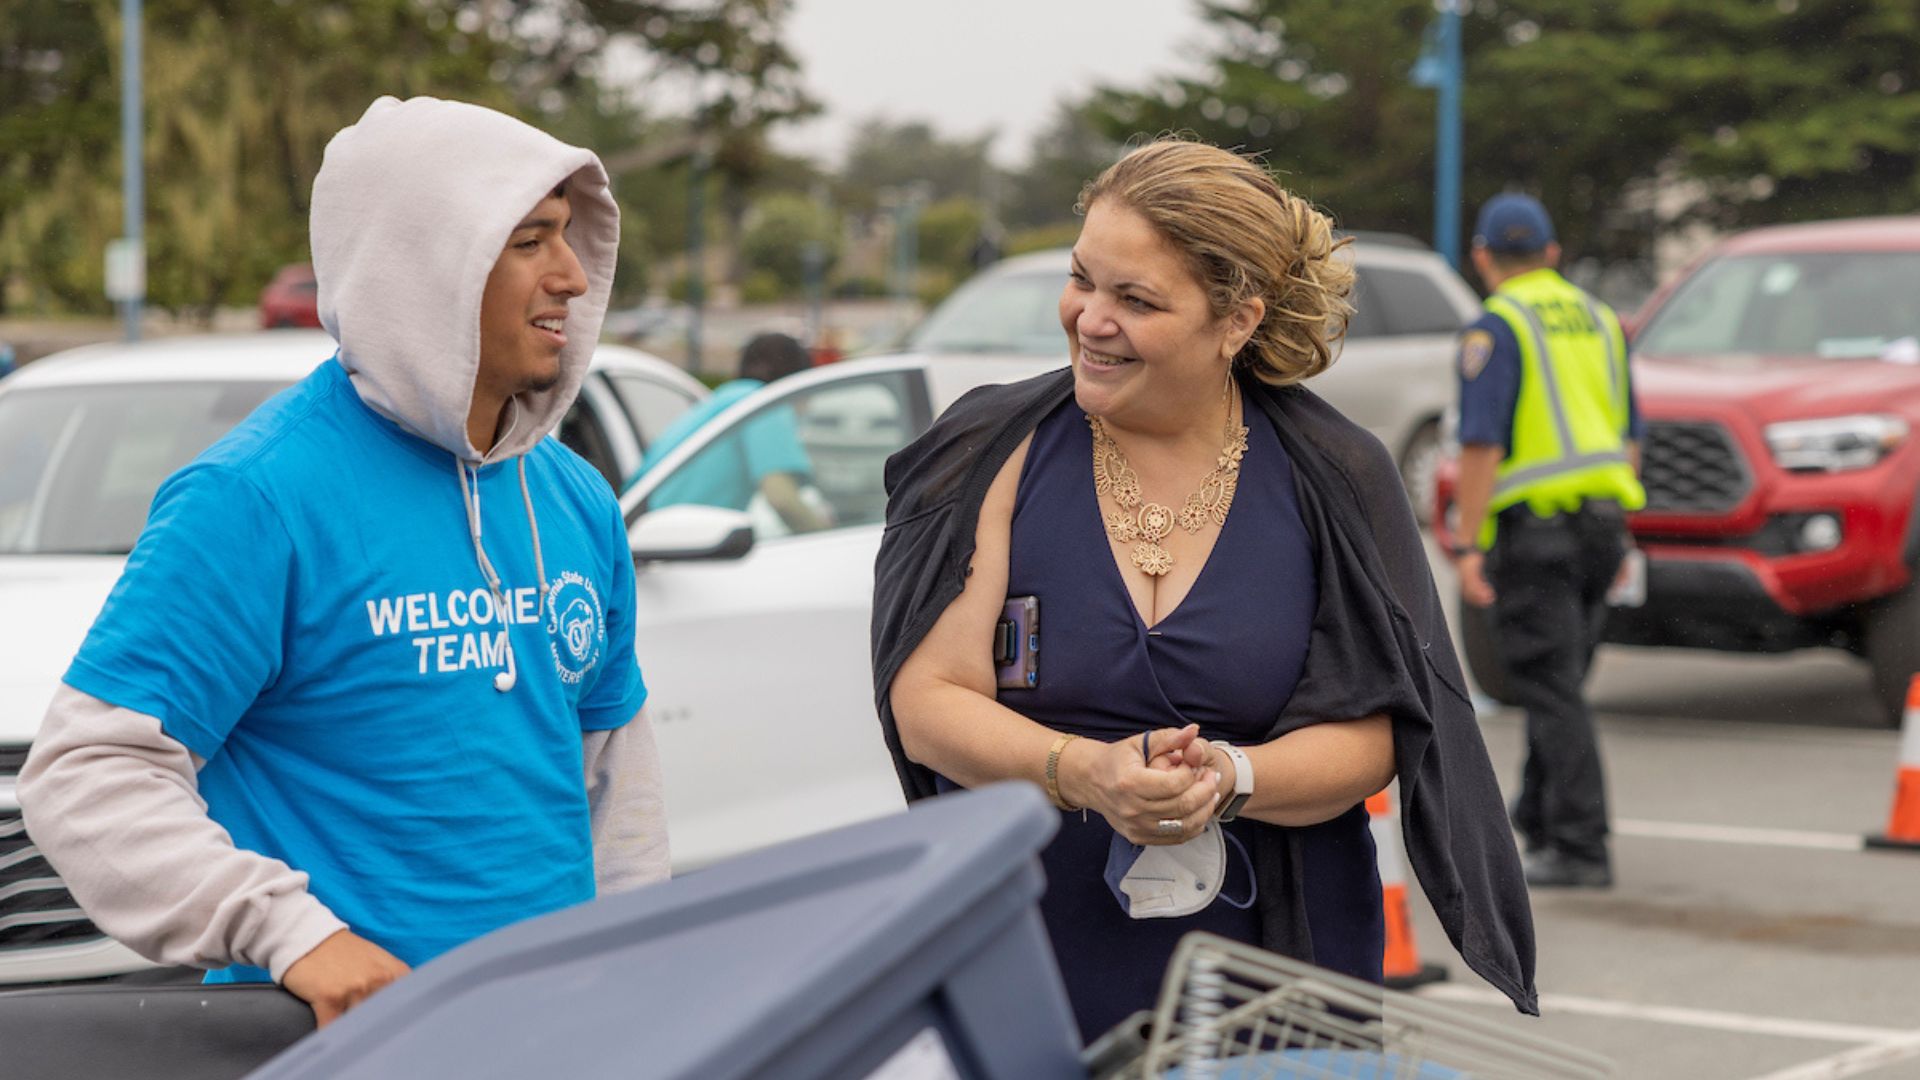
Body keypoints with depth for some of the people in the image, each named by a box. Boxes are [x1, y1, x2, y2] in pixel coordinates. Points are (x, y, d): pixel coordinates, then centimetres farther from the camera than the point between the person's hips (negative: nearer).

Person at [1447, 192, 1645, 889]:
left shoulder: (1496, 328, -8)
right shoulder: (1599, 321, 15)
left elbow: (1481, 445, -16)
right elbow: (1629, 438, 17)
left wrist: (1467, 547, -16)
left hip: (1534, 528, -7)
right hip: (1600, 519, 7)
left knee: (1551, 689, -6)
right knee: (1559, 682, 18)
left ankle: (1581, 847, -10)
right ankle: (1537, 817, 29)